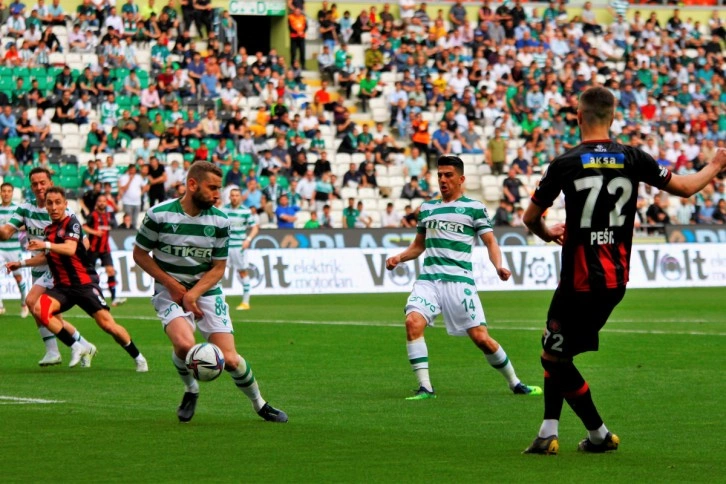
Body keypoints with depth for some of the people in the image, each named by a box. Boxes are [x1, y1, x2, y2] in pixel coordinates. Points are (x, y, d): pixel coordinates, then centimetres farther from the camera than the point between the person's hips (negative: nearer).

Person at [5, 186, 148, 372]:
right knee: (39, 309, -22)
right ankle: (80, 348, -12)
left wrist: (46, 245, -42)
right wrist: (21, 263, 23)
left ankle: (138, 358, 8)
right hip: (62, 286, 6)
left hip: (84, 283, -6)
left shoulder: (71, 223, -8)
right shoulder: (49, 229, 13)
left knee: (107, 324, -14)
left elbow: (70, 249, -28)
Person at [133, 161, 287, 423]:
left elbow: (218, 268, 1)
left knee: (230, 359, -9)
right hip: (170, 292, -2)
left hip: (207, 292, 2)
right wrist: (172, 284, -10)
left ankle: (260, 404, 18)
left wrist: (193, 293, -15)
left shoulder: (220, 221, -4)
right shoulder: (159, 215, -11)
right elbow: (140, 254, -1)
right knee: (184, 344, -31)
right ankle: (191, 390, 2)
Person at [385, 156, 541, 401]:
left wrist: (499, 266, -17)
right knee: (413, 322, -23)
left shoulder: (474, 207, 6)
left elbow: (490, 242, 2)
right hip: (428, 278, 3)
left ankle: (515, 383, 15)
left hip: (459, 280, -3)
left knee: (480, 336, -6)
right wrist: (399, 258, 8)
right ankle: (425, 387, -18)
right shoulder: (427, 208, 19)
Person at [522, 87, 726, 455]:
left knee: (555, 358, 7)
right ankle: (549, 433, 14)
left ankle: (599, 435, 9)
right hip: (616, 279, 5)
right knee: (556, 353, 17)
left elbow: (530, 218, 1)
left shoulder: (565, 164, -9)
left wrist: (548, 233, 25)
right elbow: (684, 188, 9)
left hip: (580, 282, -5)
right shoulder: (633, 159, -1)